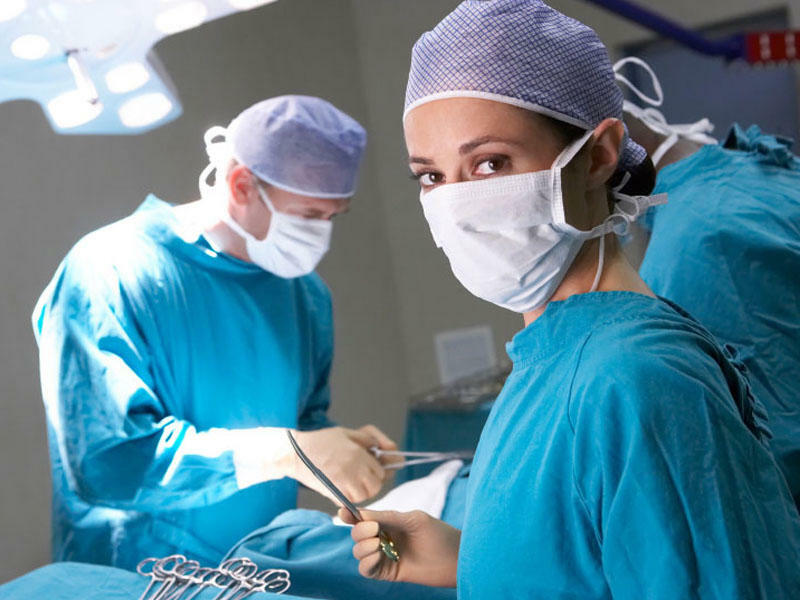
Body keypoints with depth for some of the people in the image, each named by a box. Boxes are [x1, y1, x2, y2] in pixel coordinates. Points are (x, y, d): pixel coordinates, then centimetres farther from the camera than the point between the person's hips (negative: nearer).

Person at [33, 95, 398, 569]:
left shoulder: (306, 294, 5)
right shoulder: (108, 275, -16)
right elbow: (107, 461, -24)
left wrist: (343, 453, -5)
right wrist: (284, 451, -26)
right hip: (130, 582, -4)